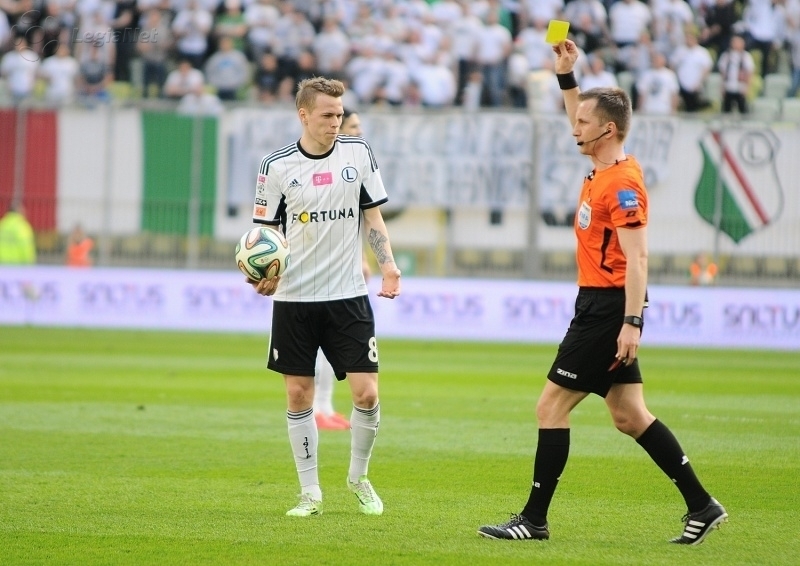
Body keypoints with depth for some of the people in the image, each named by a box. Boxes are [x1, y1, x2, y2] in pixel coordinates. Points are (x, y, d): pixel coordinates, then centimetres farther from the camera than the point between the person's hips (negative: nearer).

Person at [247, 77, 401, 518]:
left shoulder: (358, 153, 2)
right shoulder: (277, 166, -3)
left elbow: (373, 218, 8)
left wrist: (387, 264, -6)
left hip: (348, 295, 0)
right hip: (294, 298, 0)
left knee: (366, 393, -6)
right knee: (298, 395, 2)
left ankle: (359, 478, 17)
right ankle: (310, 492, 14)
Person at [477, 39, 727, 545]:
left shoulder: (623, 184, -17)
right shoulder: (603, 171, 10)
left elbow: (637, 258, -22)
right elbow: (582, 125, 32)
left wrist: (631, 324, -27)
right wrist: (567, 76, 25)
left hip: (608, 310, -10)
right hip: (599, 308, 10)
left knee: (551, 406, -5)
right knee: (630, 415, 10)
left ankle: (534, 520, -1)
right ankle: (701, 506, 12)